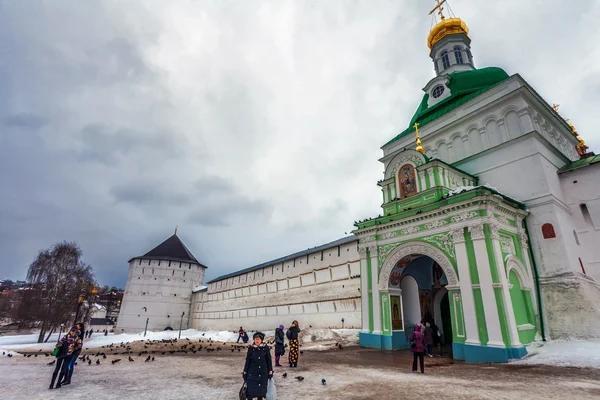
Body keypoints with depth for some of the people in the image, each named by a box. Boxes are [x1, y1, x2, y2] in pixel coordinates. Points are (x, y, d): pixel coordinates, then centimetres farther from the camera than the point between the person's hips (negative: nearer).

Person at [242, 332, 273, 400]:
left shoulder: (266, 348, -5)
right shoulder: (251, 348, -5)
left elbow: (269, 361, 2)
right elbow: (247, 361, 1)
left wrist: (270, 372, 2)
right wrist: (245, 372, 3)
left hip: (263, 374, 1)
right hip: (252, 373, 0)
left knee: (261, 390, 8)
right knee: (250, 390, -1)